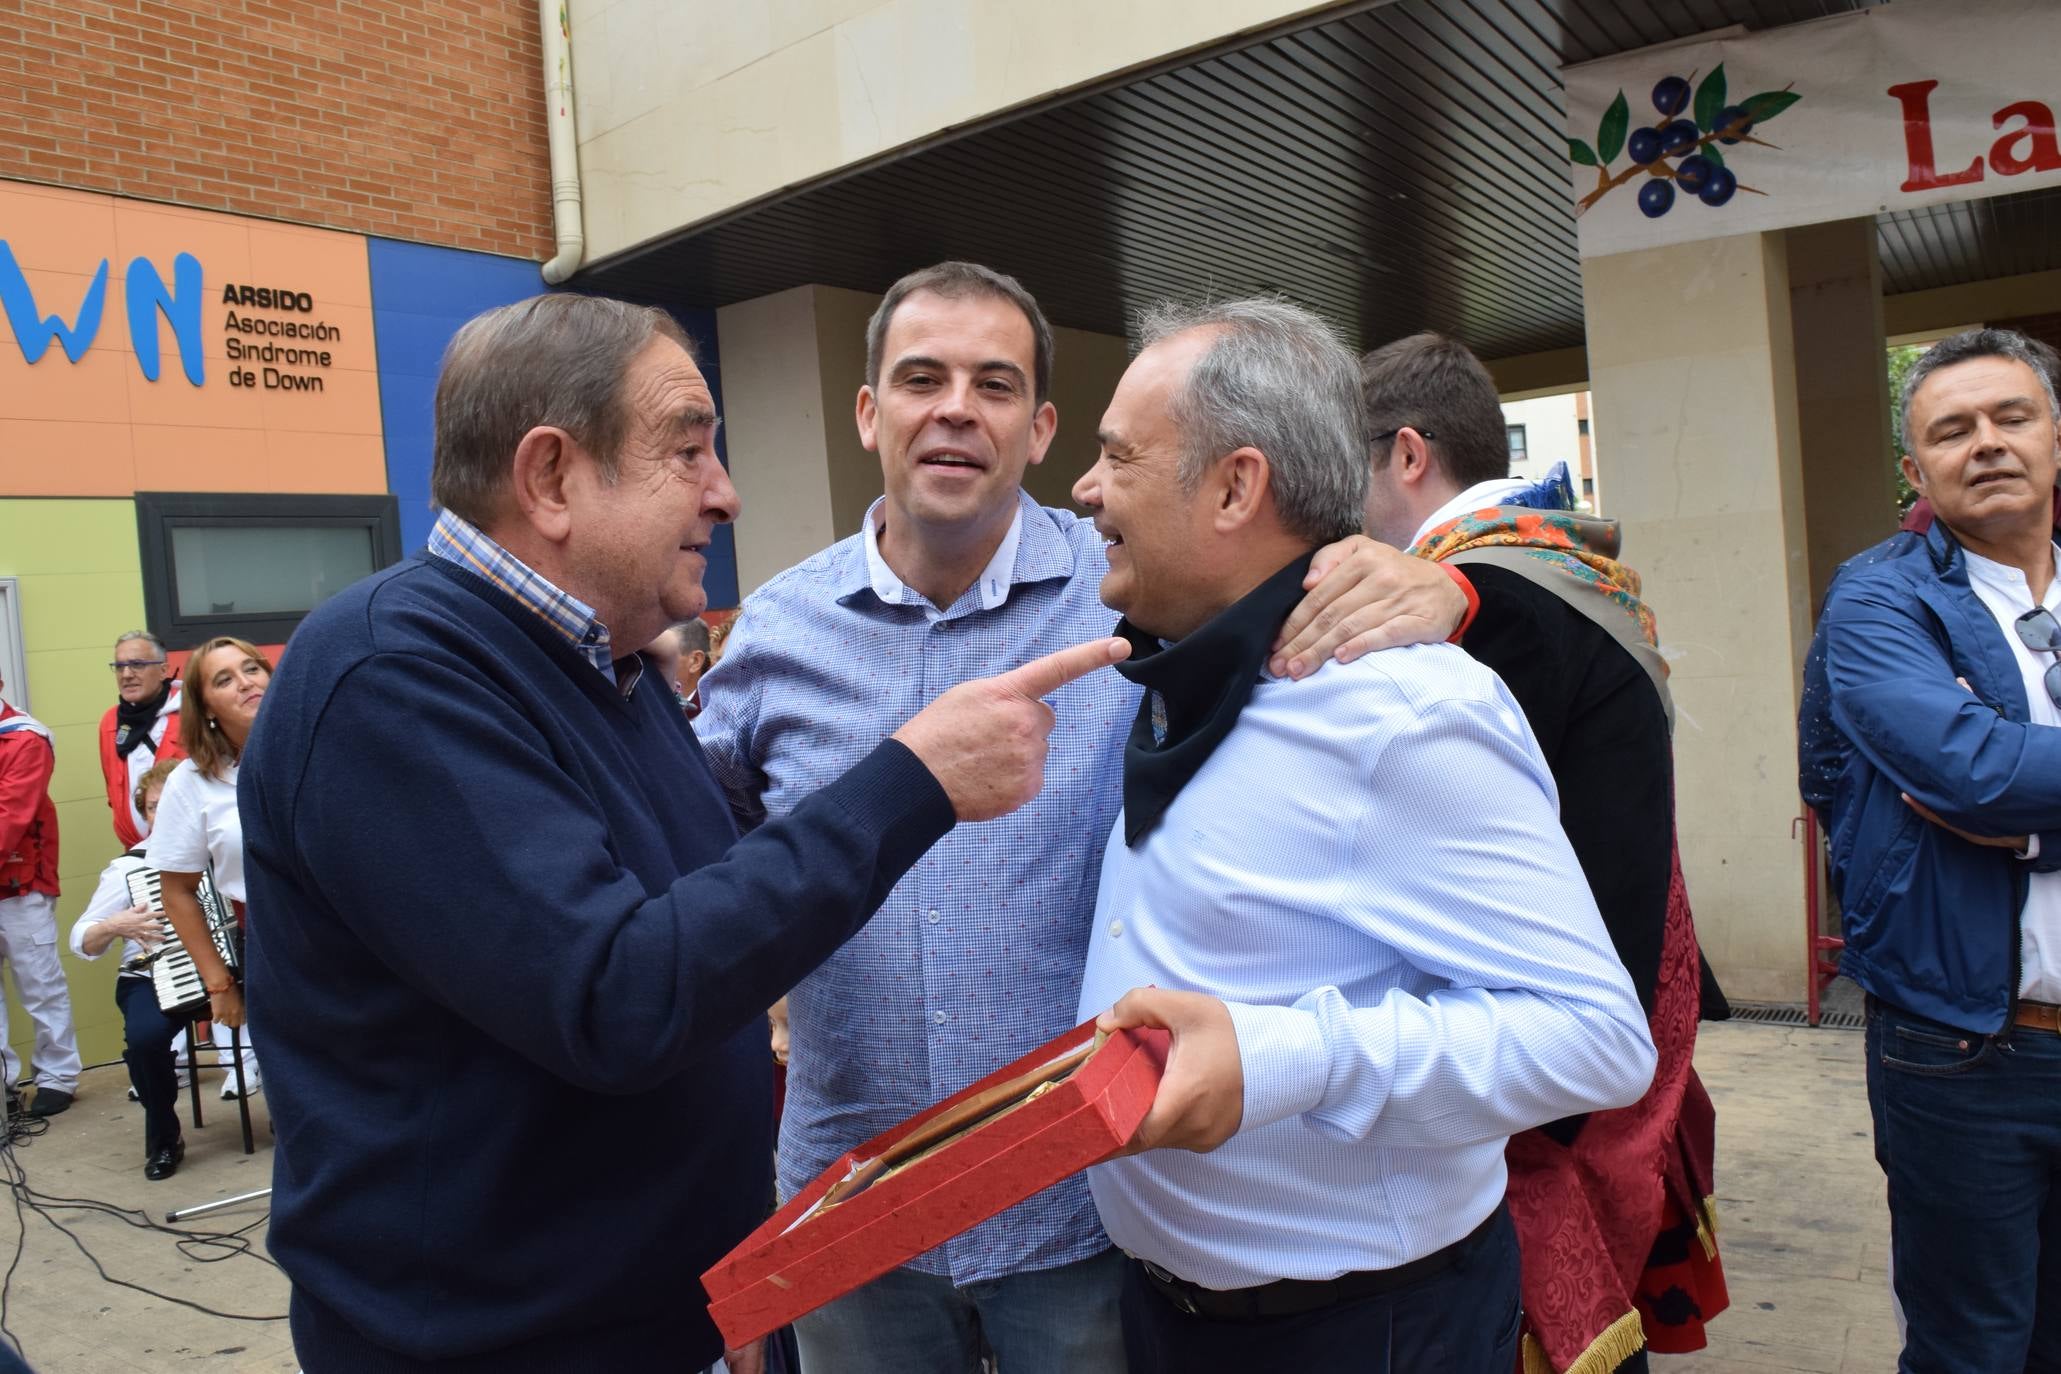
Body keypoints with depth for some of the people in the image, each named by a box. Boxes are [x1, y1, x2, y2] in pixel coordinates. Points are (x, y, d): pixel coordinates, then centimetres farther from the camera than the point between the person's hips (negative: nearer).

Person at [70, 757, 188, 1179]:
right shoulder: (128, 868, 2)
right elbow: (81, 940, 3)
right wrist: (114, 926, -17)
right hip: (154, 979, 0)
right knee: (145, 1034, -33)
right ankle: (163, 1135, -6)